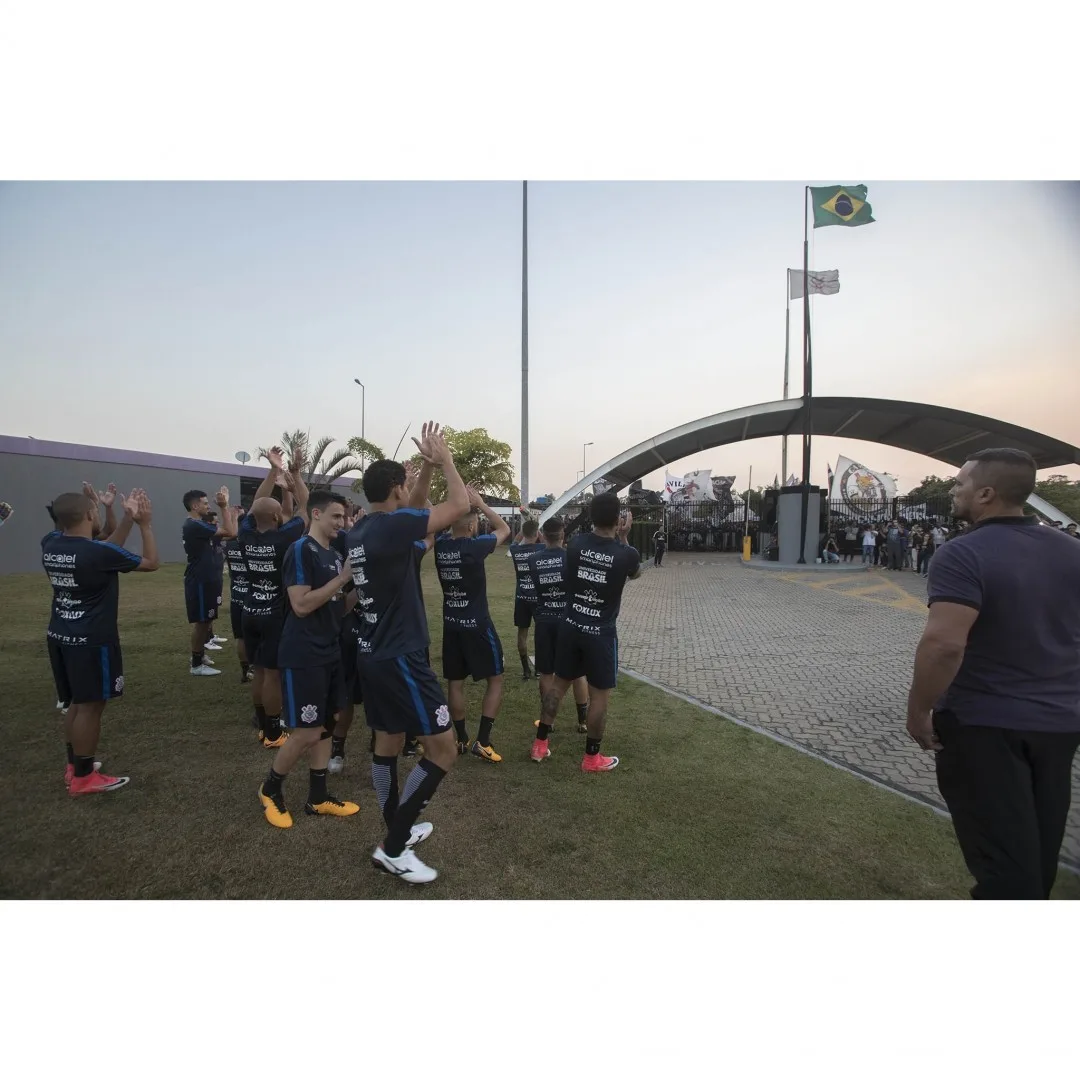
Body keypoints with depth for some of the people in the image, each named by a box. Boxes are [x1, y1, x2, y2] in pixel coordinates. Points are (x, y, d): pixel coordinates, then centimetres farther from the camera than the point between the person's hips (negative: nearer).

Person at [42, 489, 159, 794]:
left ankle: (74, 764, 31)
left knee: (77, 702, 19)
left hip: (60, 636, 8)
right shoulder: (98, 552, -21)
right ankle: (83, 777, 11)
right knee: (91, 705, 2)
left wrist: (128, 519, 10)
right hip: (92, 640, -8)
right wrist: (144, 524, -4)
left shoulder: (51, 545, 2)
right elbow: (151, 562, -8)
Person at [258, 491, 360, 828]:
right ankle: (270, 790, 22)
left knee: (325, 726, 13)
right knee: (306, 732, -2)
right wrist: (343, 578, -21)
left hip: (330, 652, 9)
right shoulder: (301, 550, -14)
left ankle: (318, 797, 25)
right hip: (303, 655, -9)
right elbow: (301, 605, -22)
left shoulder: (334, 555, 11)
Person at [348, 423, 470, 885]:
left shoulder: (362, 529, 7)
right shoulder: (391, 527, -20)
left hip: (373, 654, 10)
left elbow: (415, 508, 22)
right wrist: (445, 458, -3)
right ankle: (393, 847, 6)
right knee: (444, 747, -1)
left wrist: (428, 465, 12)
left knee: (388, 741, 19)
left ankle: (397, 832, 34)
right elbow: (459, 505, -18)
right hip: (400, 656, -10)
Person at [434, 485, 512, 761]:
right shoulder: (474, 546, -18)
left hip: (451, 624, 6)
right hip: (477, 624, -6)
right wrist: (480, 503, -1)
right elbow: (504, 529, -3)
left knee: (455, 682, 12)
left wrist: (465, 504, 9)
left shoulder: (440, 546, -2)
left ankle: (461, 741, 21)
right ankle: (482, 742, 3)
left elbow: (450, 525, 20)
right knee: (495, 680, 8)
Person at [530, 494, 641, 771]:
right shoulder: (626, 554, -15)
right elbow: (636, 572, 9)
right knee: (600, 695, 10)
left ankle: (539, 745, 27)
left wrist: (614, 537, 13)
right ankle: (592, 758, 21)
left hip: (571, 627, 4)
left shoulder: (575, 544, -7)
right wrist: (623, 537, 8)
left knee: (559, 683, 17)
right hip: (601, 633, -4)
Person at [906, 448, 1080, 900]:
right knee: (1039, 846, 22)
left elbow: (944, 643, -29)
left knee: (999, 850, 4)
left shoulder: (964, 554, -20)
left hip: (982, 723, -7)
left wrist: (918, 710, -16)